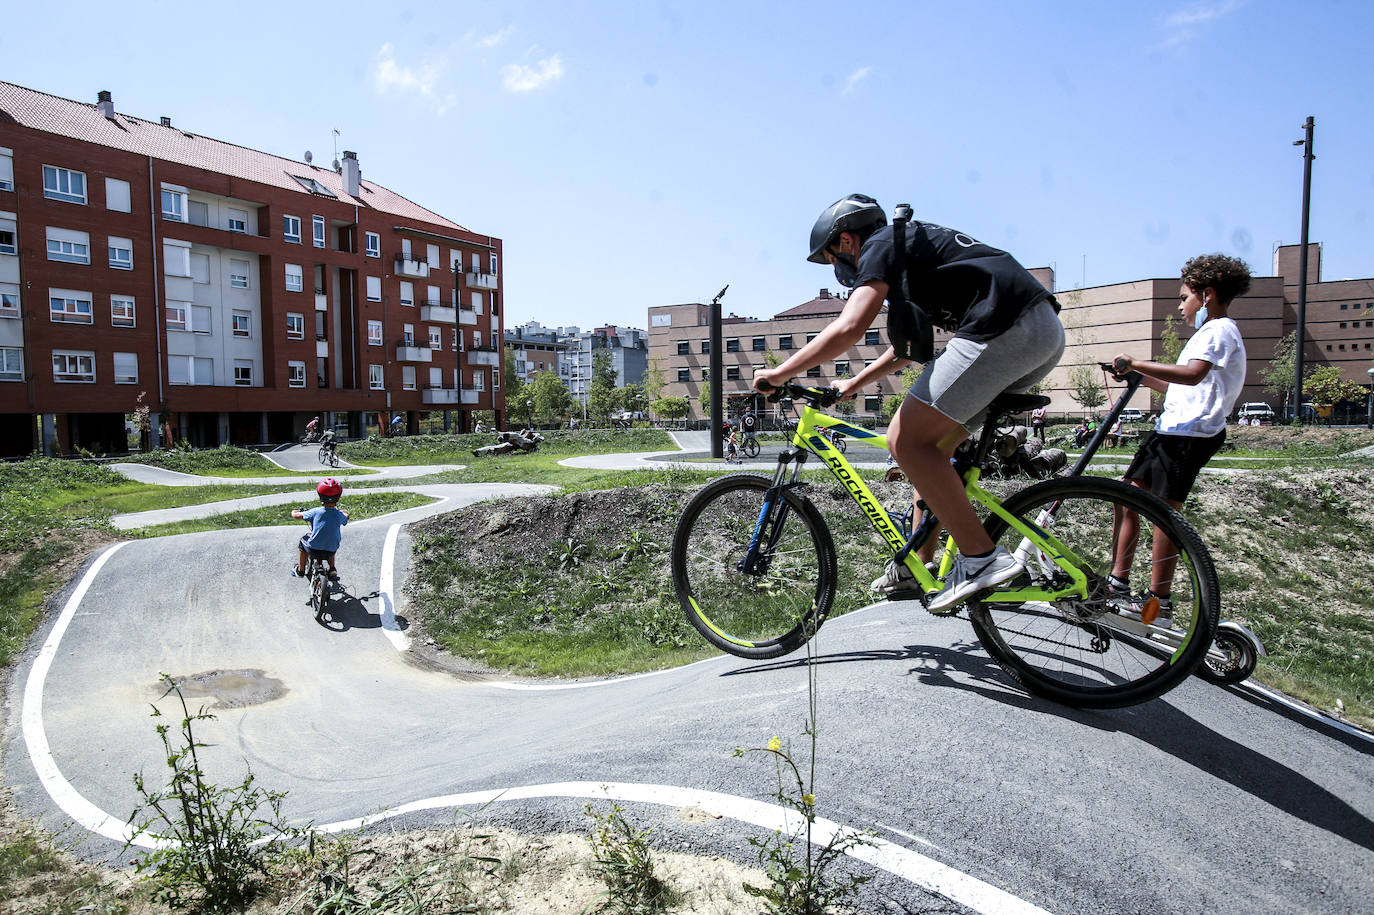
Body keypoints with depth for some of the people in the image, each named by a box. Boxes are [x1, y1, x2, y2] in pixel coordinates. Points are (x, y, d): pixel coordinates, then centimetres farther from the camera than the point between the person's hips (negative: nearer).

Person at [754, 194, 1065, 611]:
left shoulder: (882, 246, 1)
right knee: (933, 442, 16)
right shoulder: (914, 243, 31)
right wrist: (854, 384, 38)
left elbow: (848, 329, -15)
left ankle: (981, 557, -7)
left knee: (906, 440, -8)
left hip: (1002, 330, -10)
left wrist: (779, 373, -5)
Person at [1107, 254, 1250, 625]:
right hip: (1173, 429, 10)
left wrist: (1137, 363, -25)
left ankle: (1158, 600, -4)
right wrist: (1140, 376, 19)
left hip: (1190, 434, -10)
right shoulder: (1213, 333, 26)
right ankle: (1118, 582, 14)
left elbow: (1192, 375, -28)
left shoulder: (1219, 331, -8)